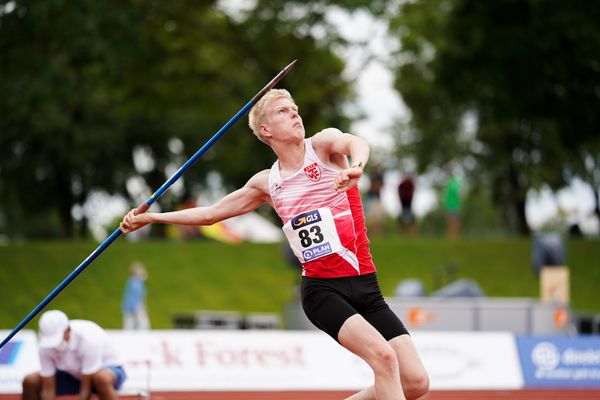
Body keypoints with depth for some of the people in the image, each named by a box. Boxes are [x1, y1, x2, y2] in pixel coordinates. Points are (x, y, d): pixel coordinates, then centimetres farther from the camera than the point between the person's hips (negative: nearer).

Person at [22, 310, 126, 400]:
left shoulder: (88, 339, -35)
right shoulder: (45, 345, -21)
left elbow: (86, 388, -34)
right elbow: (48, 390, -18)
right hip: (73, 374, 5)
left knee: (102, 378, -42)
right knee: (30, 382, -14)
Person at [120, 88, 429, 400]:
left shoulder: (323, 144, 2)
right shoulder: (267, 183, 8)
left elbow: (356, 143, -24)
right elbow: (210, 214, 22)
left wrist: (356, 166, -47)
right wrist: (149, 217, 19)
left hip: (366, 286, 1)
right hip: (321, 289, -1)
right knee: (383, 354, -28)